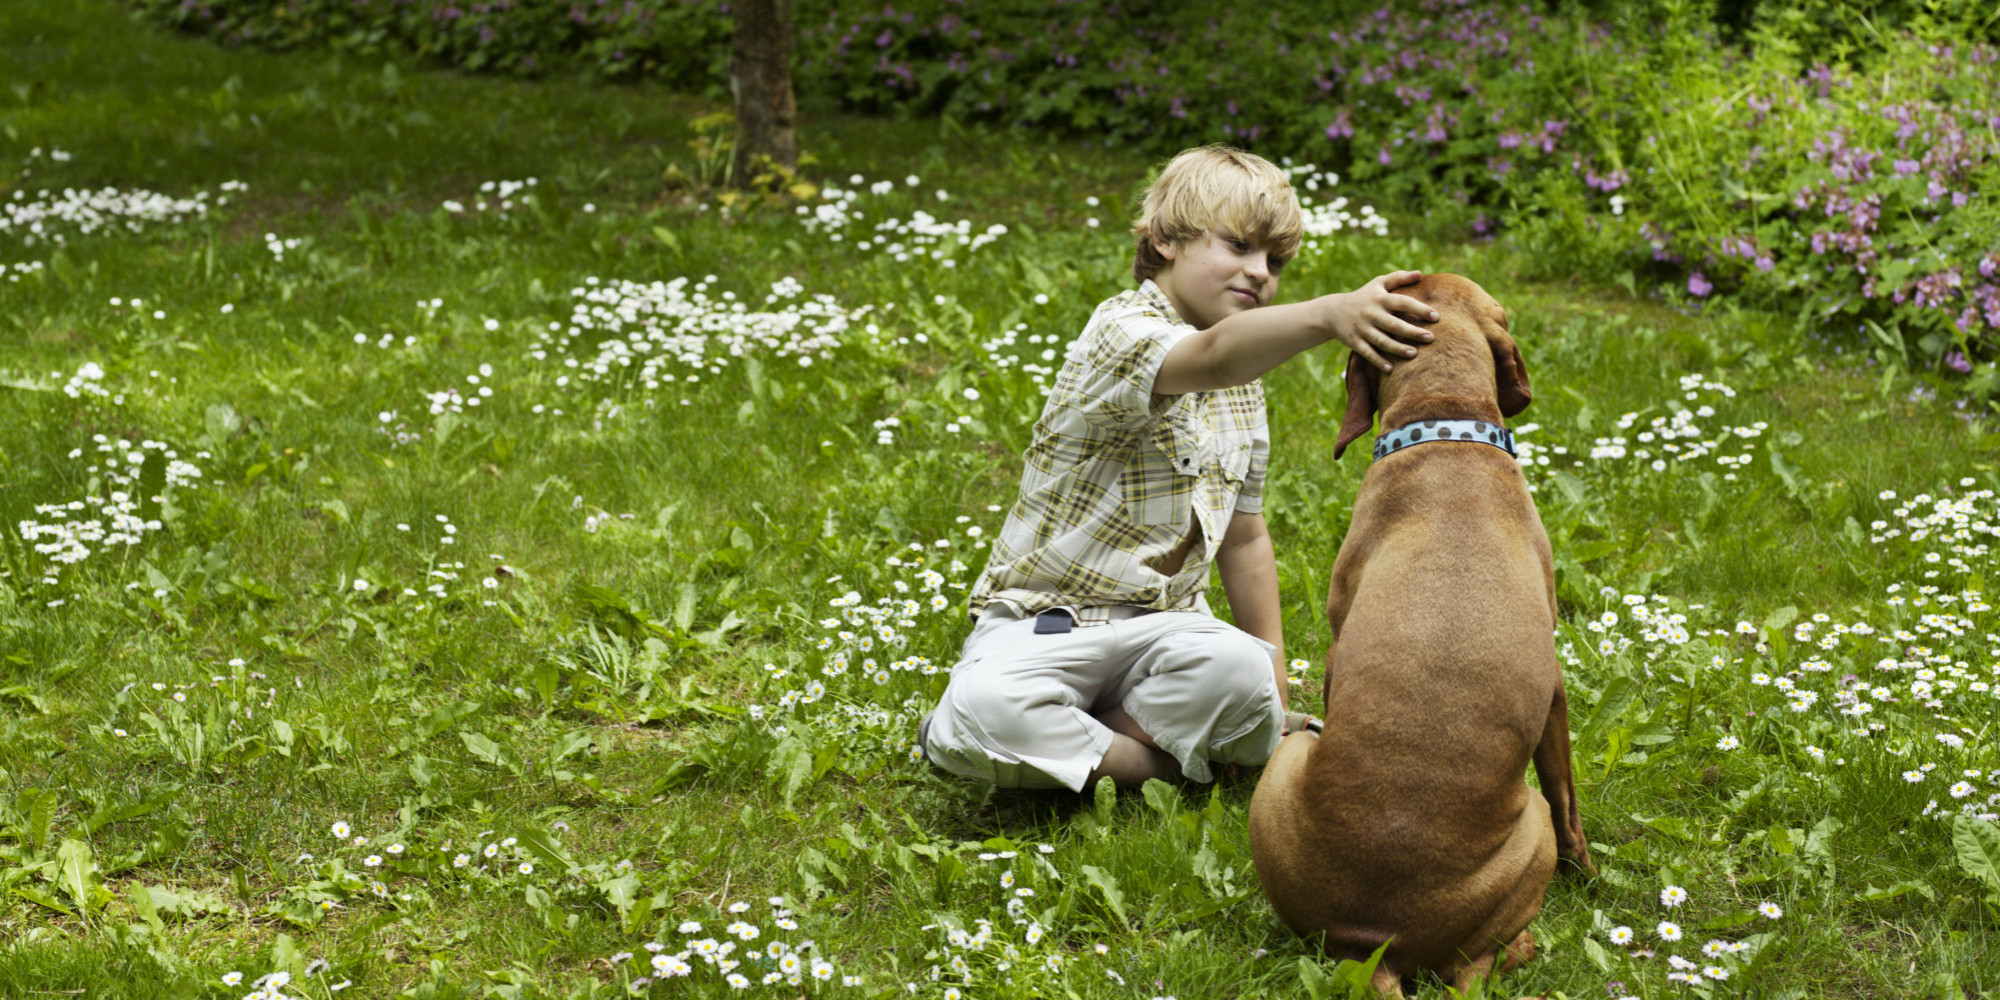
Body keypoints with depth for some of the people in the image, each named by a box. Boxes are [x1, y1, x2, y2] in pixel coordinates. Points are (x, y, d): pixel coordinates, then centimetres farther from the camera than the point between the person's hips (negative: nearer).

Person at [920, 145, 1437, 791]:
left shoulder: (1245, 382, 11)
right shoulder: (1121, 330, -16)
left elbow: (1244, 536, 19)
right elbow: (1211, 357, -42)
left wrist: (1274, 686, 14)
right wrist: (1330, 315, -60)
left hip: (1163, 623, 5)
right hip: (1042, 617, -5)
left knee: (1240, 673, -32)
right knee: (982, 709, -38)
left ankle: (1063, 748, -9)